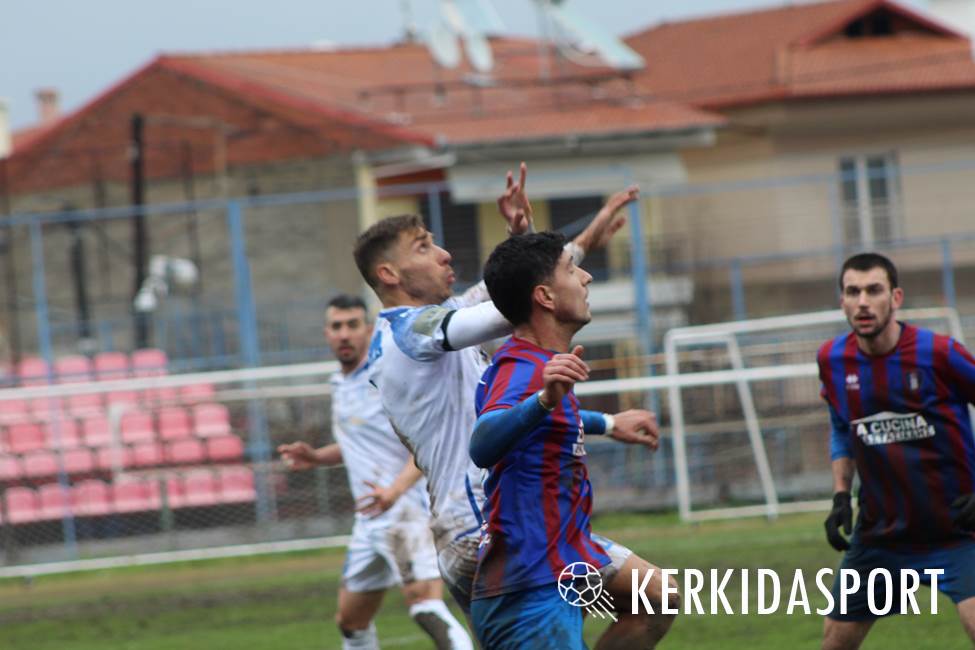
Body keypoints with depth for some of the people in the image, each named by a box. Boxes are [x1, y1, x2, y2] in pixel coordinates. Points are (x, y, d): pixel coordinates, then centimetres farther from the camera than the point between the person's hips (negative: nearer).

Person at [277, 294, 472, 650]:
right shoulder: (340, 384, 16)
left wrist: (395, 490, -34)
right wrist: (315, 457, 15)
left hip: (408, 507, -9)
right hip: (370, 518, 9)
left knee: (425, 605, -28)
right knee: (351, 620, 15)